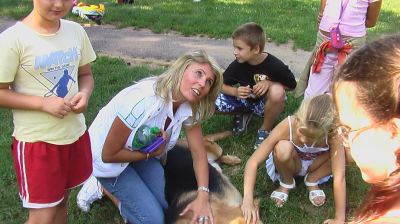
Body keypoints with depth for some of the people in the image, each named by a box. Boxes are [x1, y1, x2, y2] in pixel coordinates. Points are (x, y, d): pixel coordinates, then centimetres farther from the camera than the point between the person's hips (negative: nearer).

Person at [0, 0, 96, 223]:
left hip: (75, 133, 5)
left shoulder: (76, 31, -2)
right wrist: (44, 103, -22)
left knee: (61, 202, 21)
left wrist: (85, 92, -11)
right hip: (37, 140, -5)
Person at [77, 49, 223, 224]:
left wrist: (202, 197, -20)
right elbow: (108, 155, -26)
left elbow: (199, 153, -10)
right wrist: (150, 153, -16)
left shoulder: (190, 107, -16)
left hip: (142, 151, 6)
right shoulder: (144, 101, -37)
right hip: (108, 160, -6)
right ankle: (102, 187, 9)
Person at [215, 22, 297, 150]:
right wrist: (235, 91, -26)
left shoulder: (274, 65, -24)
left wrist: (269, 83, -27)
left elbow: (292, 85, -10)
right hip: (245, 100, 3)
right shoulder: (237, 65, -16)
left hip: (265, 104, -2)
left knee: (277, 91, -38)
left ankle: (265, 130, -10)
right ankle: (244, 113, 10)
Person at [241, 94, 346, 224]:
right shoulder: (287, 126, -36)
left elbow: (339, 178, -35)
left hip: (314, 164, 1)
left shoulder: (333, 133, -33)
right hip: (292, 164, -1)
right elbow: (253, 162, -35)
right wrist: (248, 201, -43)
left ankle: (312, 180, -2)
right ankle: (286, 183, -4)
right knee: (283, 149, -36)